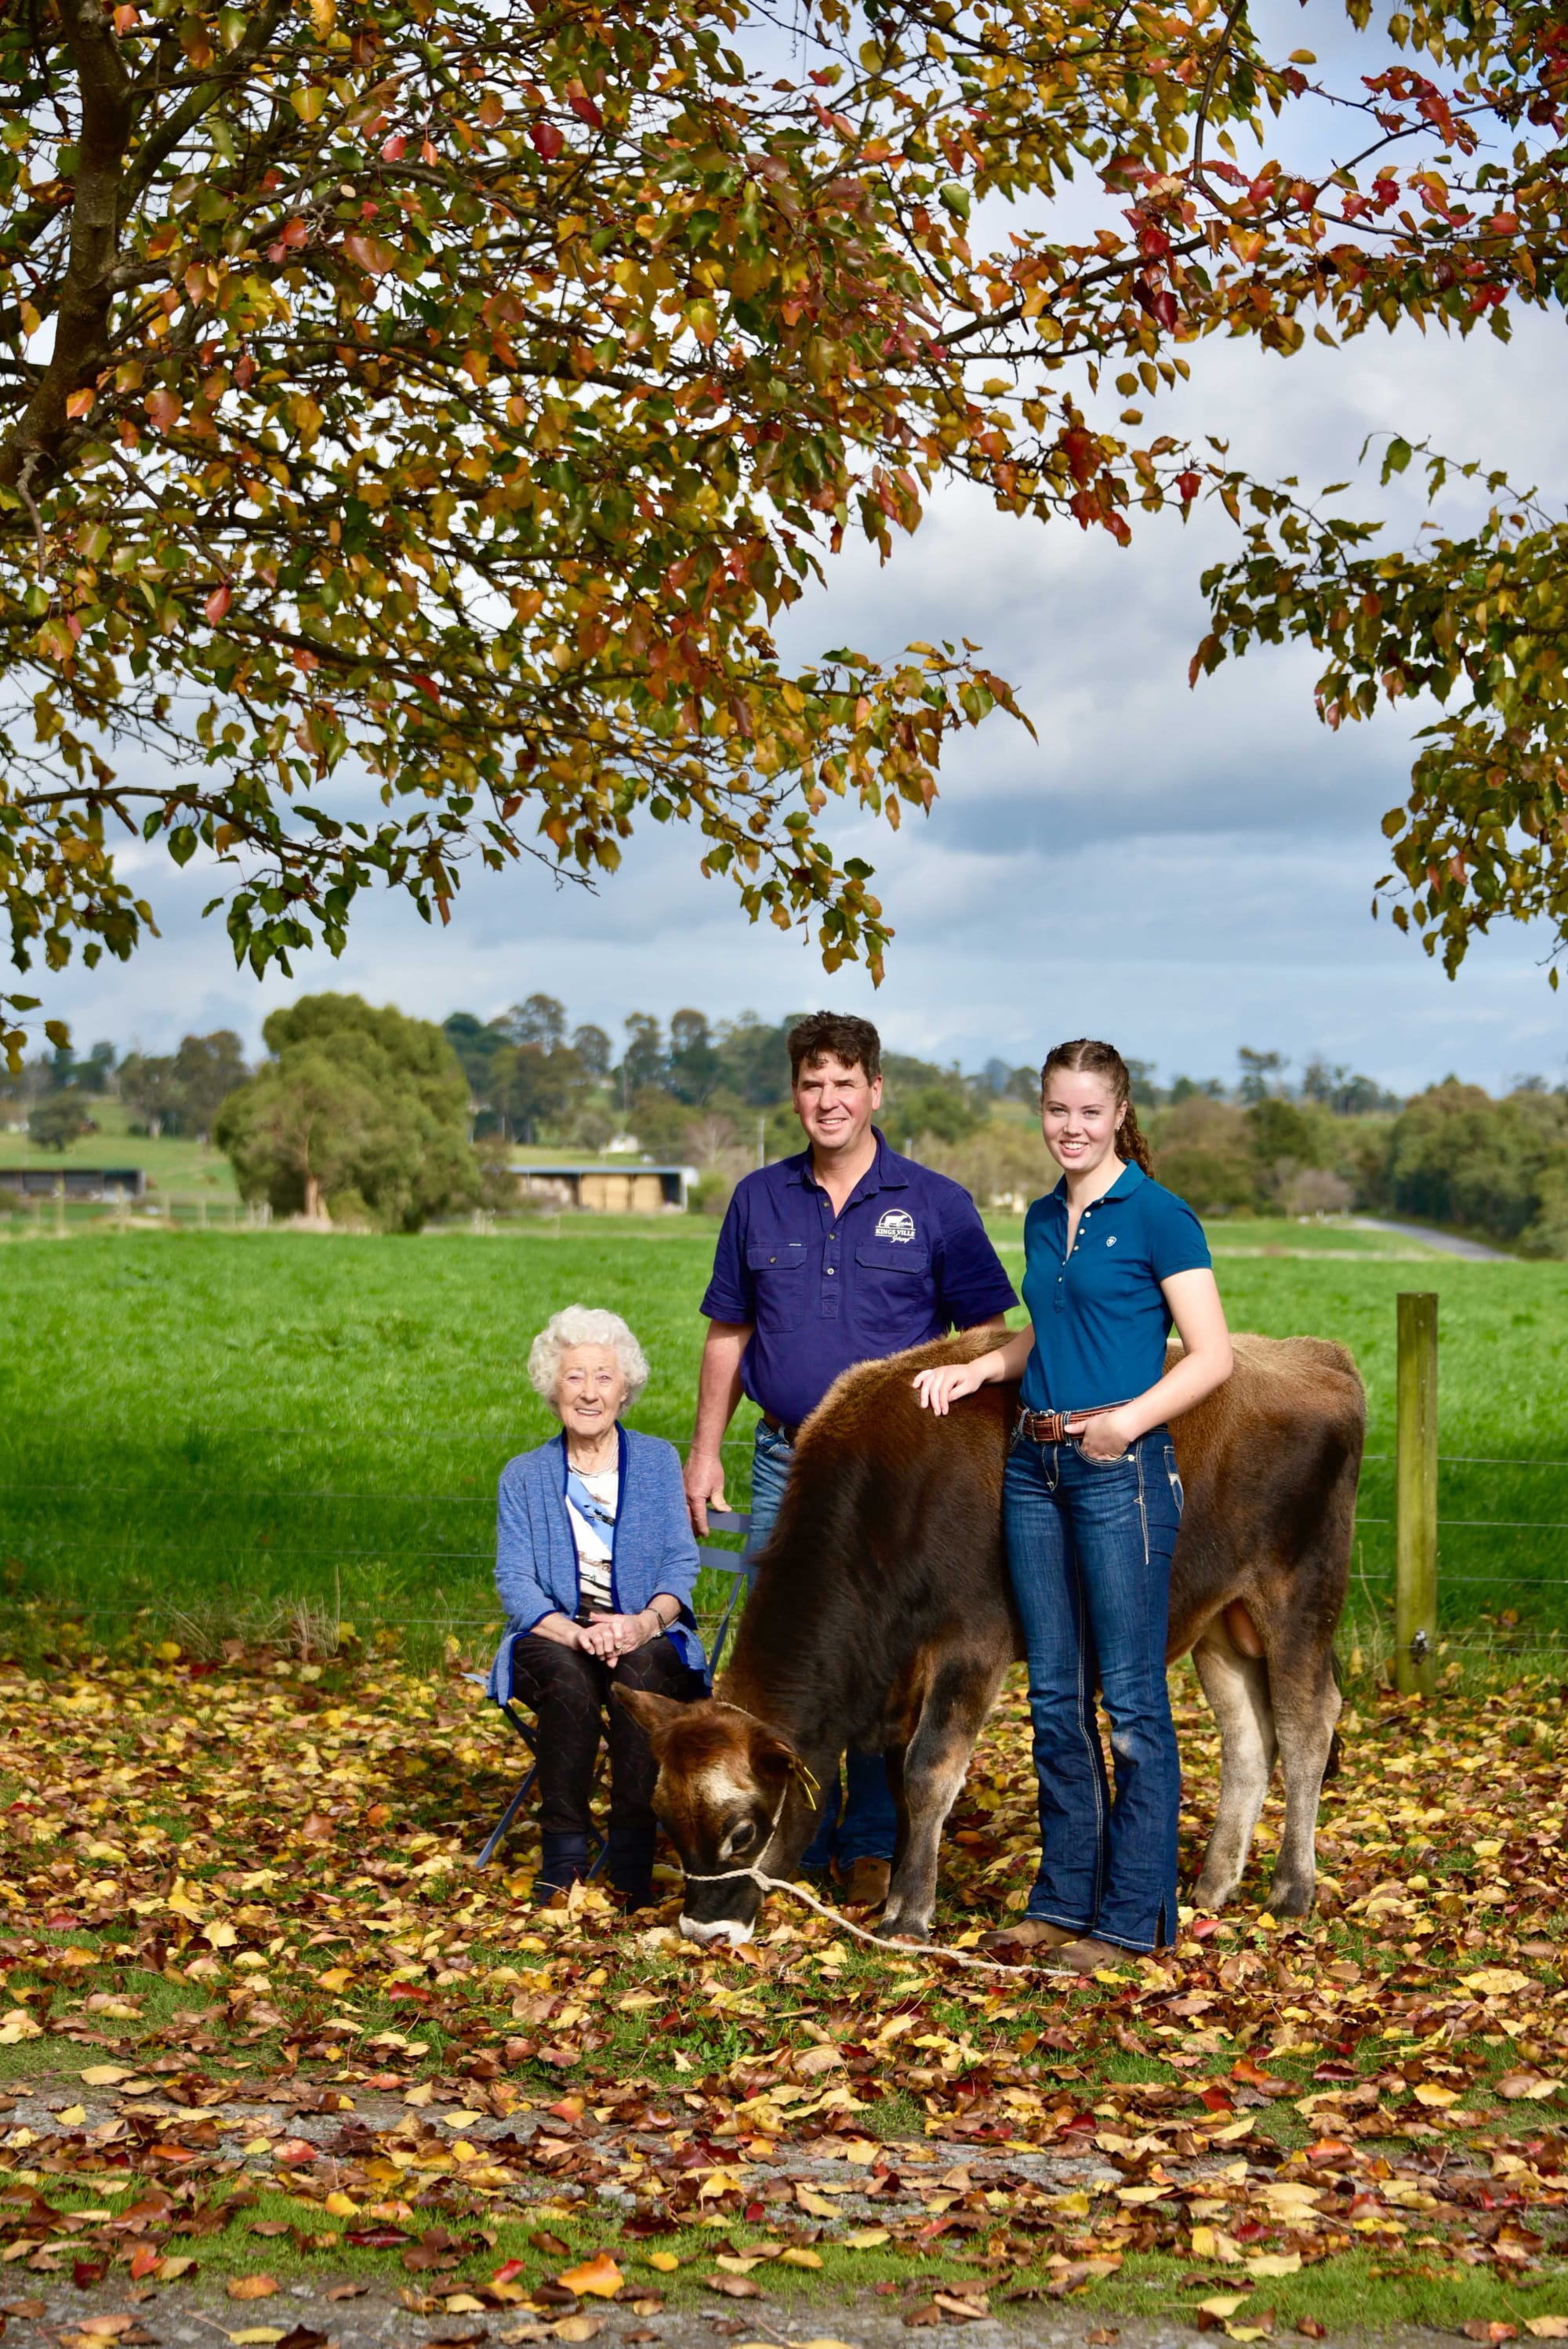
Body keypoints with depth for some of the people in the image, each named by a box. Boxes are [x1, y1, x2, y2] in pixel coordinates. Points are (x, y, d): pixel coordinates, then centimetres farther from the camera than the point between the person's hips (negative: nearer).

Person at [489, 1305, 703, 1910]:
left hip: (645, 1637, 0)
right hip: (555, 1639, 0)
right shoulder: (524, 1476, 12)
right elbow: (514, 1581, 0)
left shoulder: (658, 1460, 12)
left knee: (641, 1669, -35)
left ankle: (633, 1854, -32)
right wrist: (574, 1632, -20)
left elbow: (680, 1564, 3)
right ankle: (563, 1852, -29)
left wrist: (644, 1622, -19)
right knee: (569, 1675, -35)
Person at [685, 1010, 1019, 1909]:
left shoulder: (934, 1203, -2)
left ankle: (874, 1849, 13)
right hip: (785, 1461, 3)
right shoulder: (759, 1200, 8)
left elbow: (988, 1336, 0)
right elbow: (729, 1334, 14)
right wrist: (706, 1449, 9)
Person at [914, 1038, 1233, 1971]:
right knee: (1056, 1698, 12)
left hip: (1122, 1471, -7)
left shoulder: (1157, 1215, -8)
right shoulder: (1044, 1219, 13)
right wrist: (981, 1367, 9)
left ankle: (1133, 1916, 8)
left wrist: (1131, 1418, -23)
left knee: (1132, 1701, 0)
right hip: (1036, 1466, 7)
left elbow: (1213, 1355, -11)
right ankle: (1063, 1896, 22)